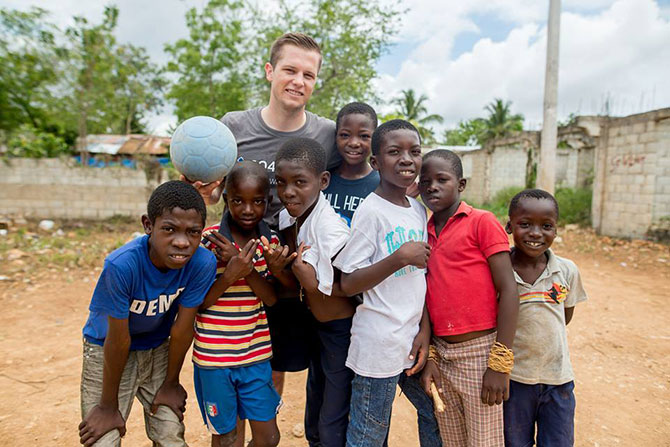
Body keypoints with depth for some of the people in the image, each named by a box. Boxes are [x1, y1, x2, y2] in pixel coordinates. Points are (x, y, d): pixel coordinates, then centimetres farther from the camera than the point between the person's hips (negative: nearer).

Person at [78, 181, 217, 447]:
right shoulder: (122, 265, -34)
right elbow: (119, 340, -24)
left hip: (158, 350, 3)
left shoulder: (203, 263, -27)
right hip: (107, 351, -2)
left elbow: (182, 329, -15)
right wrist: (108, 406, -10)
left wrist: (171, 383, -1)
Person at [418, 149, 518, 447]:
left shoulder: (482, 222, -7)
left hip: (479, 352, -5)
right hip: (441, 355, 5)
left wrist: (500, 364, -14)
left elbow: (508, 291, -11)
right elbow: (430, 299, 10)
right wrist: (430, 357, 5)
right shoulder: (425, 233, 9)